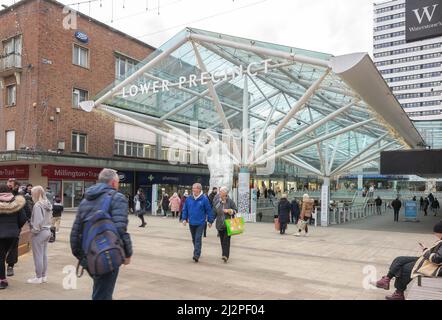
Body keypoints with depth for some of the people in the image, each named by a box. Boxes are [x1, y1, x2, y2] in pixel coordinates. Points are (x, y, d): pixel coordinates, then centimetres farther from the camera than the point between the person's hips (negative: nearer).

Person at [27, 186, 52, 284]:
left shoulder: (37, 205, -18)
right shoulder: (48, 204, 7)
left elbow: (38, 221, -21)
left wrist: (34, 231, -10)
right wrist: (48, 227, 11)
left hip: (39, 232, -8)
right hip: (47, 231, 8)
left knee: (38, 256, 2)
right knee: (44, 254, 14)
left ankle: (38, 277, 10)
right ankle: (44, 276, 22)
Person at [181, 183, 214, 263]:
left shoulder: (204, 199, -8)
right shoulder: (189, 199, 1)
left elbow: (209, 210, -3)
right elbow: (185, 209, 11)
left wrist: (210, 221, -1)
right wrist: (184, 218, 3)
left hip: (200, 223, -4)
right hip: (191, 223, 5)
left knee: (198, 239, -10)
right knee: (194, 239, 16)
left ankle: (196, 255, -10)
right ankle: (197, 252, 33)